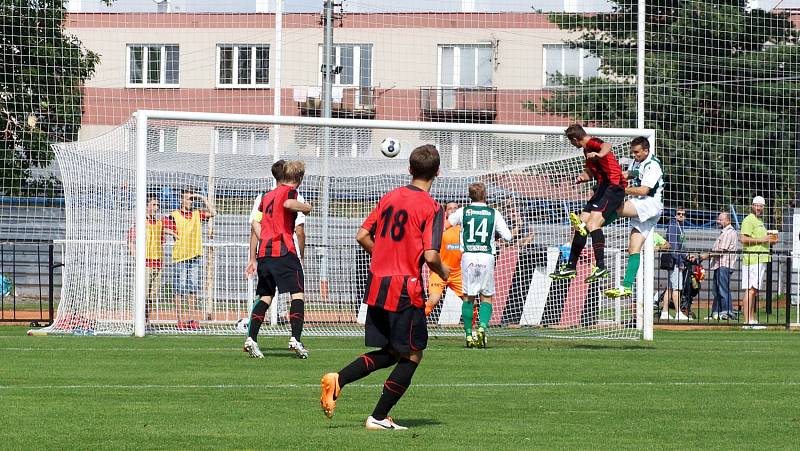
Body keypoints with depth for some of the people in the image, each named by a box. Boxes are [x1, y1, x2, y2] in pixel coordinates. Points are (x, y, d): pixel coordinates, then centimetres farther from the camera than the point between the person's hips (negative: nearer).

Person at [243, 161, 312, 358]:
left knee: (265, 297, 10)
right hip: (283, 251, -7)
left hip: (264, 252, 7)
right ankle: (296, 338, -17)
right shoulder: (290, 191, 1)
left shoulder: (267, 195, 22)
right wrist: (306, 207, -6)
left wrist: (254, 259, 26)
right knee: (297, 294, -5)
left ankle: (251, 338, -2)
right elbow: (288, 204, -26)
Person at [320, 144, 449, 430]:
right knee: (412, 356, 7)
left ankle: (338, 379, -2)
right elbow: (430, 256, -18)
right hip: (406, 289, -7)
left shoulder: (390, 197, 8)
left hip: (376, 285, 7)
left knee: (389, 353, 18)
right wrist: (443, 272, 3)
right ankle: (379, 417, 5)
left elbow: (362, 236, 9)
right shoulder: (431, 208, -10)